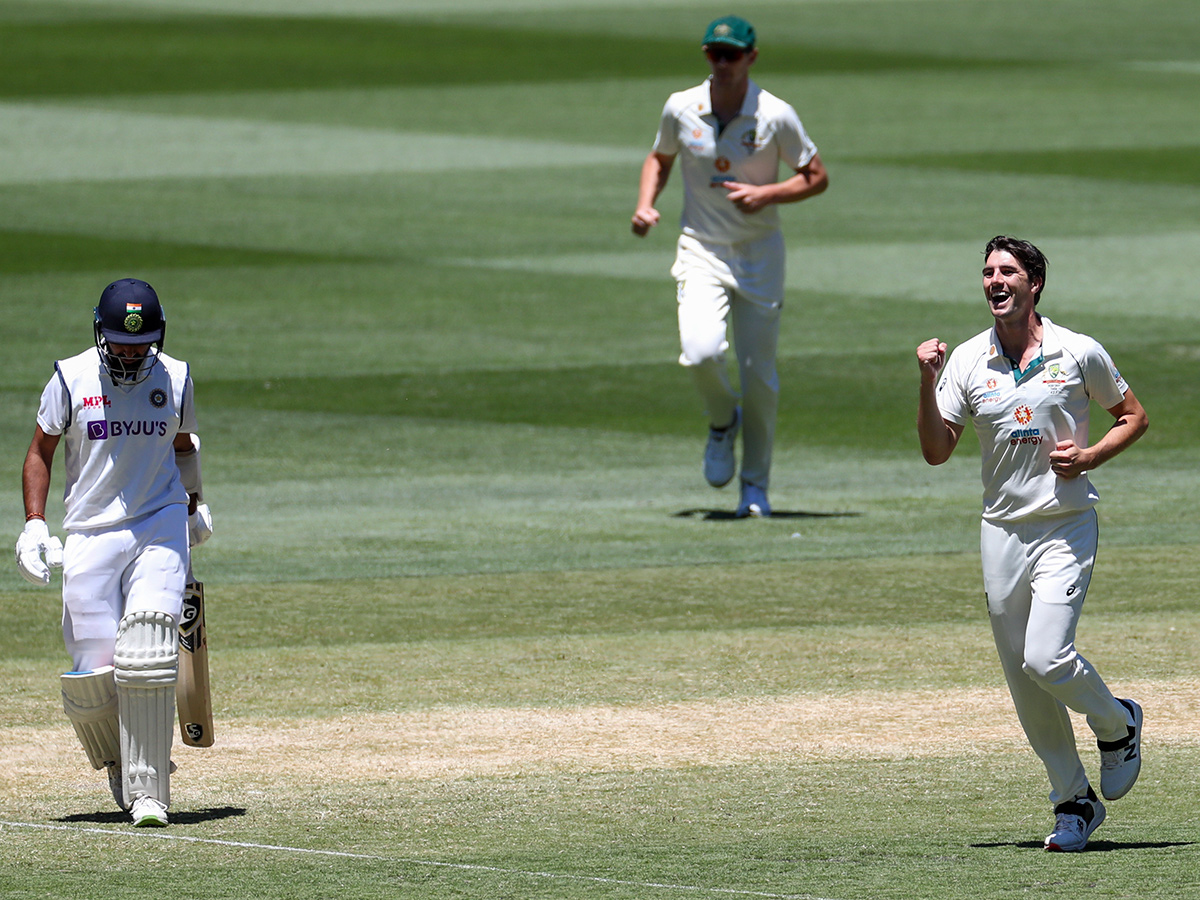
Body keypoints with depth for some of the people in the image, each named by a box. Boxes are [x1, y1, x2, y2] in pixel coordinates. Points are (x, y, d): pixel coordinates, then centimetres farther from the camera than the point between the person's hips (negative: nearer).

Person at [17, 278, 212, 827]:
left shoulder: (174, 378, 4)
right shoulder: (71, 379, -2)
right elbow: (40, 452, 6)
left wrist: (195, 504, 21)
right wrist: (34, 525, -3)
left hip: (160, 529, 0)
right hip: (90, 535, 0)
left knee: (146, 660, -16)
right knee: (93, 672, -6)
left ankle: (147, 791, -11)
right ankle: (117, 760, 24)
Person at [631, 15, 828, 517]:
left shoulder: (775, 116, -10)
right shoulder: (681, 109, -3)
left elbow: (817, 178, -1)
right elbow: (660, 157, 16)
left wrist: (765, 195, -18)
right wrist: (645, 204, -2)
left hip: (760, 252, 0)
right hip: (701, 250, 1)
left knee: (759, 375, 2)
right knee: (701, 352, -24)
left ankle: (755, 487, 19)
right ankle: (722, 422, 10)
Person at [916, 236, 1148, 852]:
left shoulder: (1079, 354, -4)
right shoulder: (966, 361, 3)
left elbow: (1133, 416, 8)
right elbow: (936, 451, 0)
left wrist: (1090, 456, -9)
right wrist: (927, 383, -13)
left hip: (1066, 527, -4)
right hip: (1002, 530, 4)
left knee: (1046, 657, -19)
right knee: (1022, 680, 5)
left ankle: (1117, 725, 11)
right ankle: (1074, 801, 18)